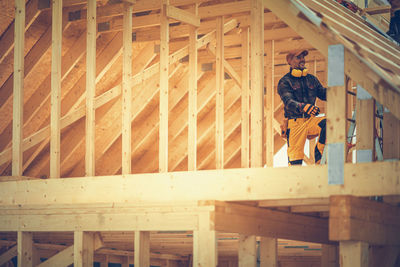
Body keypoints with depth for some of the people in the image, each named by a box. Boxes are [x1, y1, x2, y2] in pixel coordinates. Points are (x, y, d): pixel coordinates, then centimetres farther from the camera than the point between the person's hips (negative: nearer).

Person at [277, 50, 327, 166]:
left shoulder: (312, 79, 17)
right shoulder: (284, 82, -1)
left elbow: (324, 94, 10)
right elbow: (288, 102, -18)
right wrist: (302, 107, -39)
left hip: (311, 121, 4)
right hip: (295, 123, -3)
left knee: (327, 123, -28)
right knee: (295, 161, -10)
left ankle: (319, 159, -16)